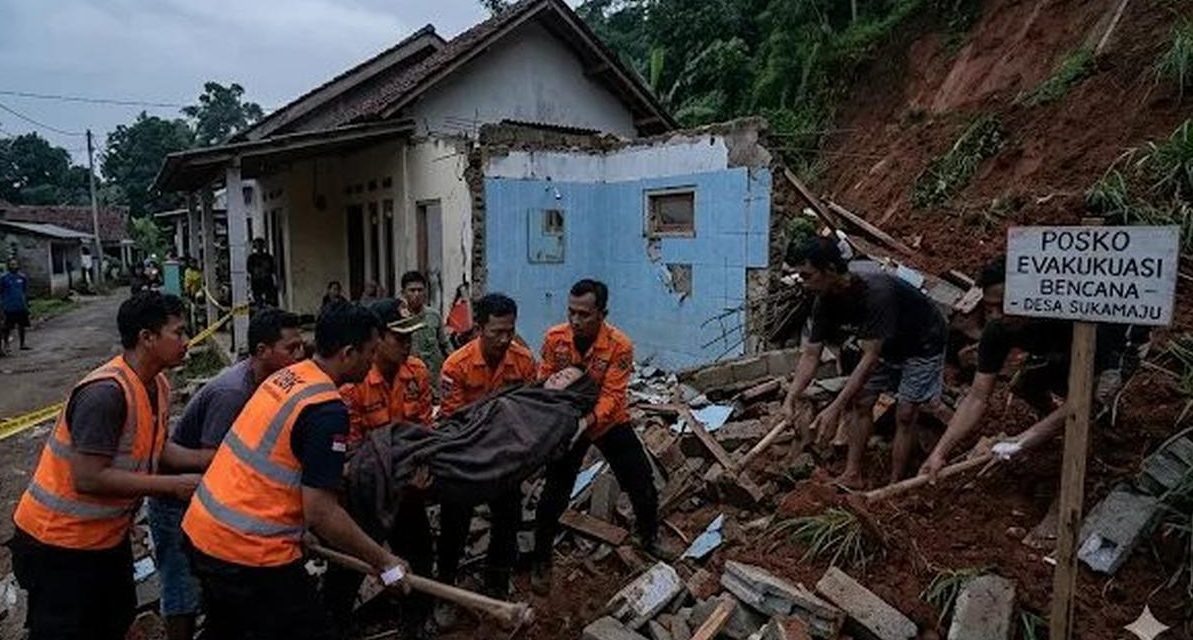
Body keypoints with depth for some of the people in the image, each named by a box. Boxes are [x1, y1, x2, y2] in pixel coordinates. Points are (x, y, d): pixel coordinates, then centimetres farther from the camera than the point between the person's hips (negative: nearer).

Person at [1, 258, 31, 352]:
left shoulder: (22, 277, 5)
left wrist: (26, 303, 15)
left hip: (21, 306, 3)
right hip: (9, 307, -3)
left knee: (22, 325, 9)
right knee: (8, 327, 3)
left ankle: (22, 344, 17)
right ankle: (6, 343, 17)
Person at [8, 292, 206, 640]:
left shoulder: (158, 385, -2)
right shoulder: (106, 392, -30)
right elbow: (88, 478, -31)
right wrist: (173, 486, -26)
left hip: (108, 534, 8)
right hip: (61, 541, -8)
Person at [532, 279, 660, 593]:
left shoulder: (619, 345, -24)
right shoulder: (554, 338, -17)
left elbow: (612, 394, -27)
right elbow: (544, 381, -7)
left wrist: (590, 419, -44)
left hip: (610, 422, 0)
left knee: (643, 485, 6)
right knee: (555, 493, 2)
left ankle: (650, 540, 35)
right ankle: (541, 562, 21)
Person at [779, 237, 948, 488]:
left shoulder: (877, 294, -41)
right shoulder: (825, 303, -18)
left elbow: (870, 357, -41)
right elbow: (811, 354, -14)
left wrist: (835, 408, -44)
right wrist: (791, 398, -27)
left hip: (922, 344, -7)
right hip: (887, 344, 7)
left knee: (905, 415, -8)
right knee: (861, 403, 2)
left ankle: (894, 488, 1)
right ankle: (853, 475, 12)